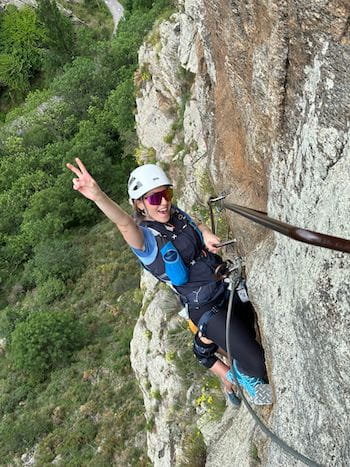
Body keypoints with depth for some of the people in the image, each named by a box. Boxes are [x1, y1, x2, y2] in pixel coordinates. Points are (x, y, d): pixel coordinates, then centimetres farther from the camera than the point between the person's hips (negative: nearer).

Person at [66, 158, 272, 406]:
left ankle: (229, 378, 50)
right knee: (256, 363, -10)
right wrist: (98, 196, -65)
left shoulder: (177, 213, -1)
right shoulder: (145, 237, -22)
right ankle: (245, 375, 25)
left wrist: (207, 235, -6)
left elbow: (197, 225, 20)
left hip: (228, 286, 7)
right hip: (206, 307, -7)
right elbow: (124, 222, -44)